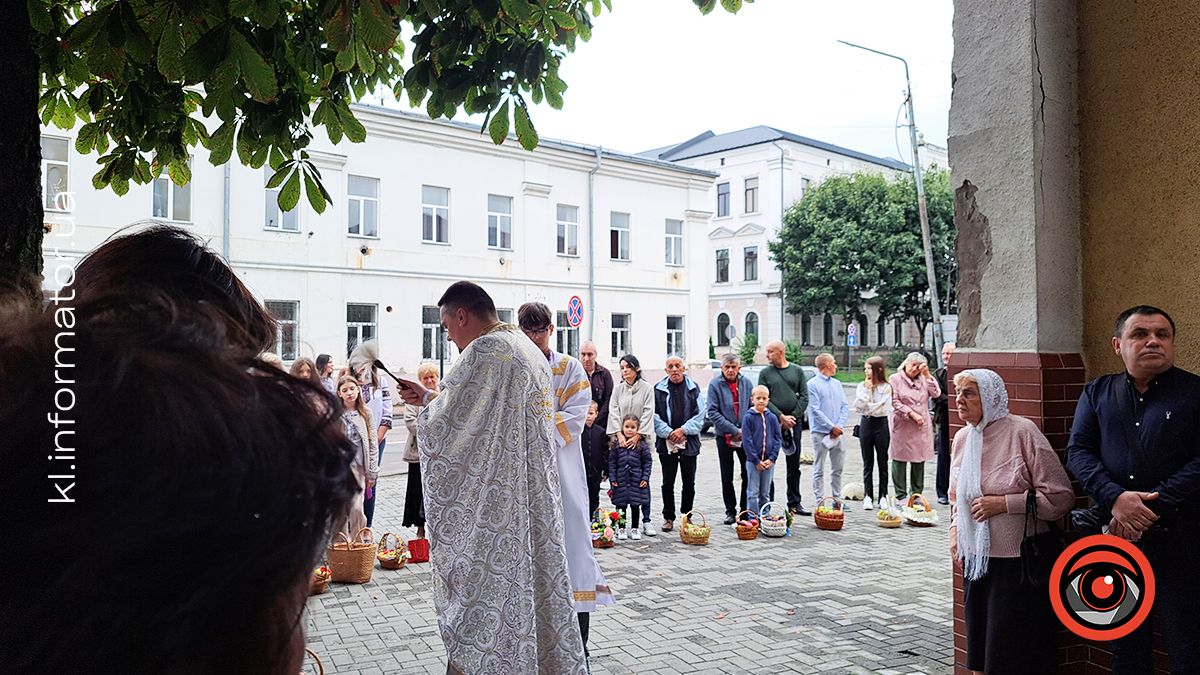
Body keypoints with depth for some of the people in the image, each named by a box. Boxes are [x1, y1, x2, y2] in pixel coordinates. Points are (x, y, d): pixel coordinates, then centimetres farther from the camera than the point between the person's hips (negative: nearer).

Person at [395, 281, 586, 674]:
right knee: (531, 579, 14)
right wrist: (430, 398, 20)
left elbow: (448, 426, -15)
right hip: (534, 499, 9)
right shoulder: (529, 350, 14)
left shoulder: (484, 351, -16)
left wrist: (425, 409, 7)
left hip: (491, 507, -9)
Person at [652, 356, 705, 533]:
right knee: (668, 483, 4)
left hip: (689, 441, 1)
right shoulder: (659, 389, 2)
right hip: (666, 443, -1)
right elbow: (655, 415, -2)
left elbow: (699, 414, 0)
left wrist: (683, 430, -11)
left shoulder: (693, 388, 3)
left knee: (689, 482, 8)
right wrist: (669, 433, -12)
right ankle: (668, 518, 15)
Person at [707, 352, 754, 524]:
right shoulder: (715, 384, -7)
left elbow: (753, 407, 6)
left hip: (746, 435, 2)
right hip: (724, 436, -2)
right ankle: (730, 510, 19)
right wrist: (734, 430, -14)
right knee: (727, 476, 8)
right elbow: (712, 412, -11)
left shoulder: (746, 383, 2)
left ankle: (746, 509, 17)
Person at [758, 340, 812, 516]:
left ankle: (794, 503, 18)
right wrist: (781, 417, -13)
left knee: (794, 465, 9)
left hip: (794, 422, 2)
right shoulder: (765, 373, 3)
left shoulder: (797, 371, 8)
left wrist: (794, 416, -8)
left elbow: (804, 396, 4)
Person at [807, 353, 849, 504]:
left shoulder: (837, 384, 14)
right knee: (819, 470, -1)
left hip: (837, 433, 6)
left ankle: (837, 499, 18)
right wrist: (831, 427, -12)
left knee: (838, 468, 10)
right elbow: (815, 410, -11)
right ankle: (820, 501, 4)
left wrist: (839, 426, -5)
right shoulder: (813, 384, -5)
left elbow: (845, 407, 10)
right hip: (821, 432, -6)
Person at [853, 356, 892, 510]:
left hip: (881, 424, -2)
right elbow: (858, 407, -6)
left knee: (882, 461, 5)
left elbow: (882, 408, -13)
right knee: (867, 463, 6)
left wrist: (867, 407, -6)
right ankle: (867, 496, 10)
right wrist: (867, 390, -11)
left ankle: (883, 496, 12)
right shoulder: (861, 386, 5)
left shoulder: (886, 387, -4)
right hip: (866, 424, 3)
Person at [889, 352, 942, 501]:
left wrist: (927, 375, -6)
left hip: (922, 427, 4)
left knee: (919, 460, 8)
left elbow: (936, 394, -1)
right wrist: (912, 414, -12)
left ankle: (917, 495, 18)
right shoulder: (895, 379, 0)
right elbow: (895, 402, -6)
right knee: (900, 460, 0)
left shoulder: (923, 379, 12)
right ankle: (901, 496, 7)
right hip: (902, 426, -4)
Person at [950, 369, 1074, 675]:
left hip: (1017, 561, -6)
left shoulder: (1021, 431, -13)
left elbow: (1061, 496, -14)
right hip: (975, 560, 6)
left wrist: (1004, 504, -18)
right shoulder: (962, 437, 7)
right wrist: (955, 534, 9)